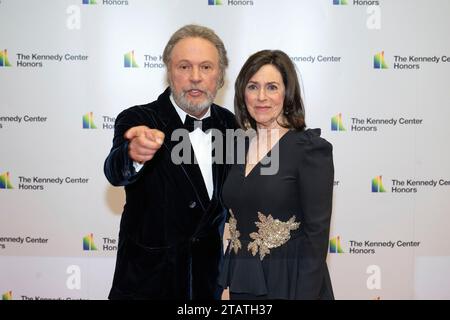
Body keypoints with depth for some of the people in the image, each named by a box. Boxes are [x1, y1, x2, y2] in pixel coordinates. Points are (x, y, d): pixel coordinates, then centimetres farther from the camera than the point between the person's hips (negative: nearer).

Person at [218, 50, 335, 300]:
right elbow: (237, 223, 10)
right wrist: (228, 282, 9)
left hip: (289, 284, -5)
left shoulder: (311, 148, -13)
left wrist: (306, 294, -18)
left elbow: (317, 234, -15)